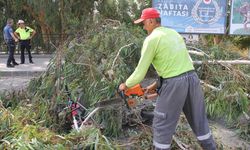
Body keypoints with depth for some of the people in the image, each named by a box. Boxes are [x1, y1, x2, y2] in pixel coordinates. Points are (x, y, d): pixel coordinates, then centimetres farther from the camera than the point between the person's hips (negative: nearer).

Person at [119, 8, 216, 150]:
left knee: (162, 125, 9)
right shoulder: (174, 33, 18)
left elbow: (140, 72, -3)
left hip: (174, 84, -7)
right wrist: (156, 84, 27)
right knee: (199, 119, 22)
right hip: (193, 78, 7)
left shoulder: (151, 39, -5)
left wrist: (126, 85, 15)